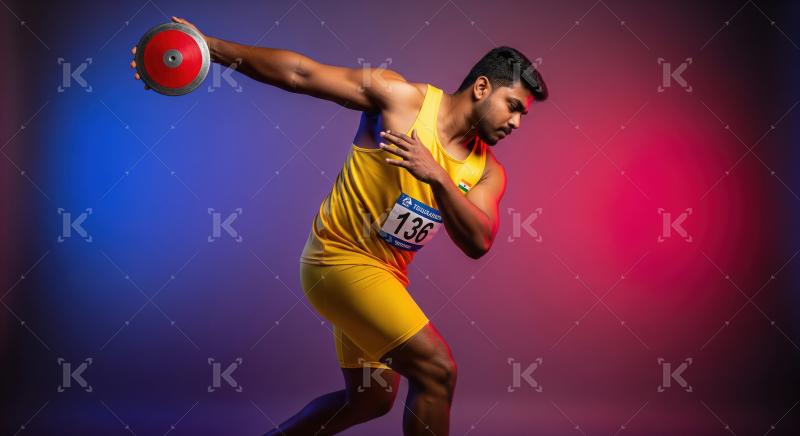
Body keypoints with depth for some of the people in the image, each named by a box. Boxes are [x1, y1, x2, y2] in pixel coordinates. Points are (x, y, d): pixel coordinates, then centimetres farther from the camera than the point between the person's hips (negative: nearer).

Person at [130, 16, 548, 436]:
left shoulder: (486, 172, 3)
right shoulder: (402, 97, -12)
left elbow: (478, 243, -13)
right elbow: (300, 73, -12)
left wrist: (437, 176, -28)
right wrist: (212, 47, -19)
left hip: (386, 276, 8)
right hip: (341, 255, -8)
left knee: (370, 399, 18)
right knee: (437, 370, -16)